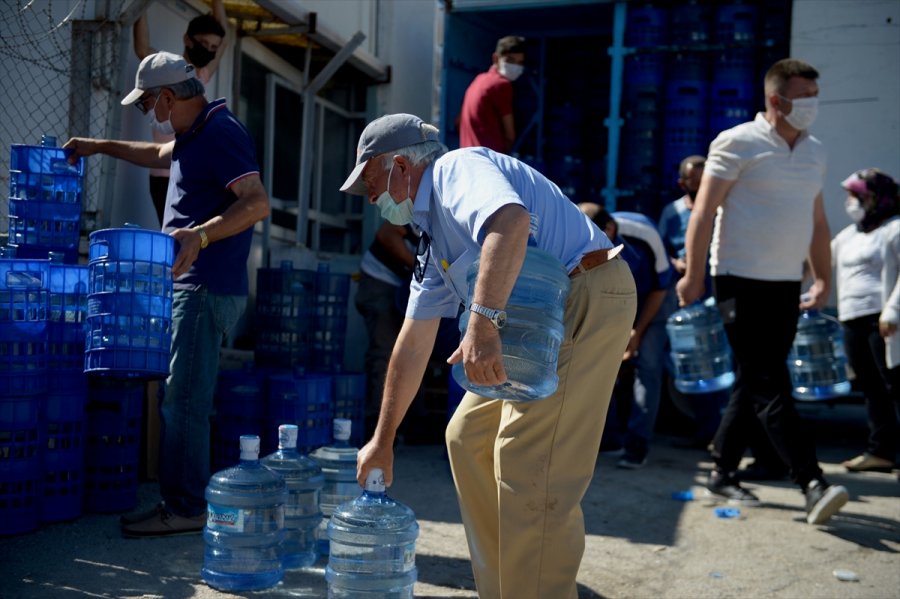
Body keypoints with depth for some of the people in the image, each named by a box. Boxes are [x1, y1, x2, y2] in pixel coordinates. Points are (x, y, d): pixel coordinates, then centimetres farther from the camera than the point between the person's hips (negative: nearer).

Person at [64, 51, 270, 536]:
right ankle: (181, 499, 20)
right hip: (192, 285, 10)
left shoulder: (220, 134, -13)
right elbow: (162, 155, 41)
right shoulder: (196, 134, 18)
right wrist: (101, 147, 40)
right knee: (181, 398, 13)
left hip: (206, 289, -10)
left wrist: (201, 234, -34)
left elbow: (258, 202, -24)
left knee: (183, 400, -8)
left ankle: (184, 509, -2)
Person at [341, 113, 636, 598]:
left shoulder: (456, 168, -8)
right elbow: (413, 345, 24)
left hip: (586, 299, -10)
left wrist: (482, 322, -38)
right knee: (469, 438, 15)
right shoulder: (433, 238, 20)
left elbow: (510, 218, -32)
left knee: (528, 466, -13)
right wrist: (382, 440, 27)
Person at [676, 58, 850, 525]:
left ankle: (722, 473, 20)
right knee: (770, 387, -10)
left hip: (786, 285, 7)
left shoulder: (814, 152, 14)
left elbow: (817, 221, 21)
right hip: (741, 281, -7)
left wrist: (824, 278, 19)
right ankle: (813, 485, -12)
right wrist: (693, 276, -13)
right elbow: (703, 212, -9)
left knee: (756, 385, 10)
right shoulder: (738, 144, -6)